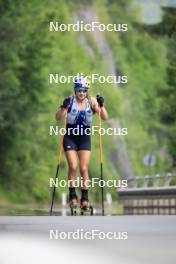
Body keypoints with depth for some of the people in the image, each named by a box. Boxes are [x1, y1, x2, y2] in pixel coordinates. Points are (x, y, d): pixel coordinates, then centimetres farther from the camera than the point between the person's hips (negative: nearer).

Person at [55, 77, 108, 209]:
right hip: (70, 137, -1)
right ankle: (72, 195, 4)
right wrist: (64, 107, -30)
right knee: (73, 167, -10)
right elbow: (58, 117, -14)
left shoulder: (91, 101, -3)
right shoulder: (70, 101, -7)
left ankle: (85, 198, 4)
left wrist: (101, 105, -23)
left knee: (84, 169, -4)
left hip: (85, 138, 1)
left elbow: (105, 117, -8)